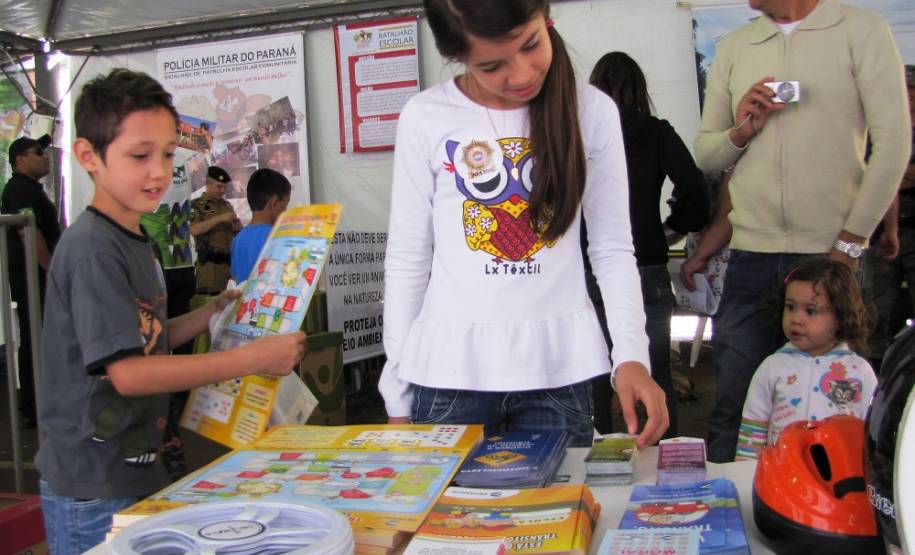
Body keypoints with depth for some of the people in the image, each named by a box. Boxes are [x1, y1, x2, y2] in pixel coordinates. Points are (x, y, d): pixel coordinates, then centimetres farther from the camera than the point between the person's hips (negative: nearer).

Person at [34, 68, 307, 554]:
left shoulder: (136, 241, 9)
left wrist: (213, 312, 5)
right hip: (93, 493, -8)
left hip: (137, 471, 9)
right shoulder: (92, 247, -20)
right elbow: (128, 373, -25)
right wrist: (253, 358, -24)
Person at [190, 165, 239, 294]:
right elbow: (194, 230, -16)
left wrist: (237, 227, 1)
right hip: (209, 262, -6)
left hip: (230, 260, 6)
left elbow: (235, 230, 25)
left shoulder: (227, 204, 17)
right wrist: (220, 218, -19)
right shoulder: (196, 205, -1)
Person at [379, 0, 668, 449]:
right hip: (450, 365, 0)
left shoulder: (592, 111, -2)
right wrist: (396, 393, 2)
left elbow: (613, 250, 2)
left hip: (559, 366, 1)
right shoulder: (425, 118, -4)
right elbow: (407, 258, 1)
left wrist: (631, 355, -13)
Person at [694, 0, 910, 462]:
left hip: (831, 253, -2)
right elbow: (704, 154, 16)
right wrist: (739, 133, -6)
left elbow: (893, 143, -3)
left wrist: (850, 243, -7)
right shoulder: (732, 48, 14)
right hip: (752, 252, 3)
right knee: (732, 405, 3)